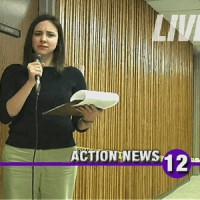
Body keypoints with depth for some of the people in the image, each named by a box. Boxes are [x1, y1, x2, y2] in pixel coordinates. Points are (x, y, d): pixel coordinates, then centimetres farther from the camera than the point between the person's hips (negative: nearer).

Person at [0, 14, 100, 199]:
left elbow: (78, 124, 8)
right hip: (19, 154, 0)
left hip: (61, 155, 1)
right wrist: (31, 81, -14)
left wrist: (88, 120, -15)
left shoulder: (73, 74, 5)